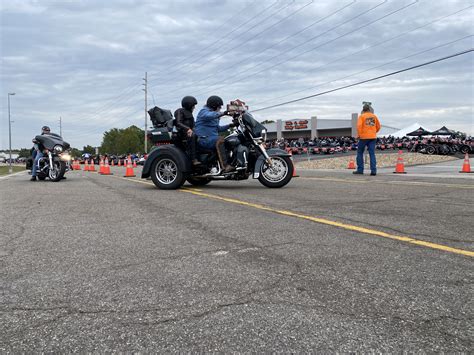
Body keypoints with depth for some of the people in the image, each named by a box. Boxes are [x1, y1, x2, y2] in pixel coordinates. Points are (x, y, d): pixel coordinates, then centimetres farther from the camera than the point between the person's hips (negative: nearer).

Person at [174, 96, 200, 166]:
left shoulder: (189, 113, 24)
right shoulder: (180, 111, -3)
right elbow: (178, 123, -18)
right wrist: (187, 129, -33)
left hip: (189, 131, 9)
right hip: (182, 133, -9)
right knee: (191, 136, -36)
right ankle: (193, 159, -43)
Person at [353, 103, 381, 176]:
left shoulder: (361, 116, -2)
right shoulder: (374, 116, 10)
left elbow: (359, 125, -16)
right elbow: (378, 126, 14)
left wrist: (359, 135, -8)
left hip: (364, 137, -3)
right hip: (373, 137, 3)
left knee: (360, 152, 10)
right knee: (372, 154, 1)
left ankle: (360, 169, 8)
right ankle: (373, 170, -7)